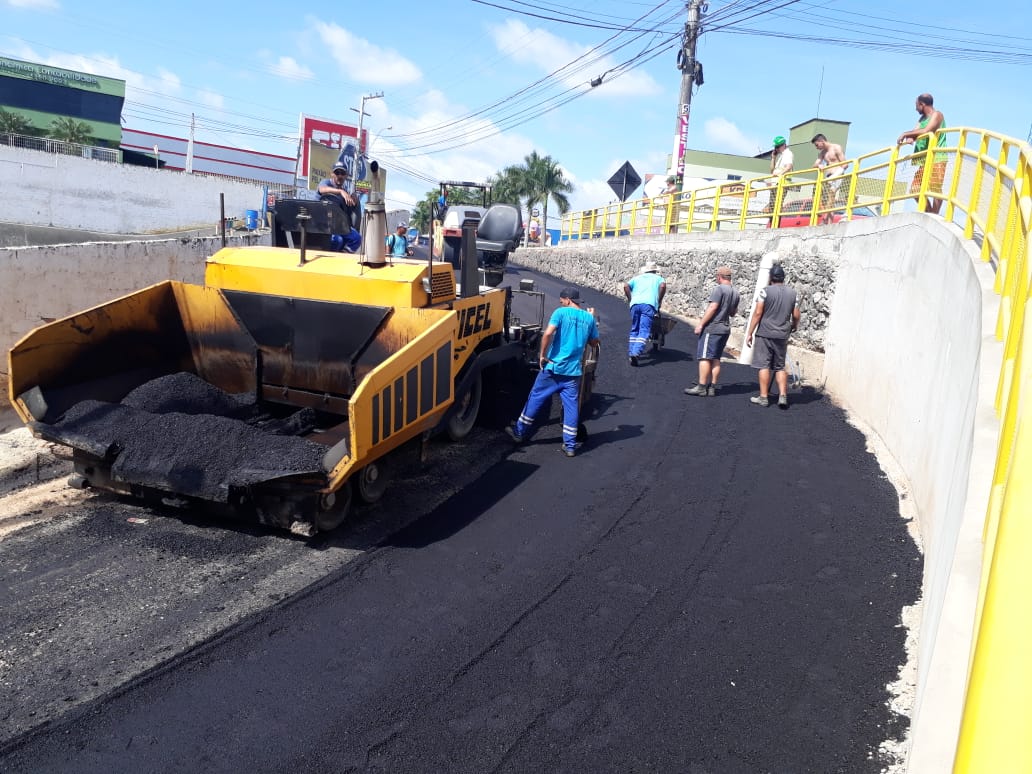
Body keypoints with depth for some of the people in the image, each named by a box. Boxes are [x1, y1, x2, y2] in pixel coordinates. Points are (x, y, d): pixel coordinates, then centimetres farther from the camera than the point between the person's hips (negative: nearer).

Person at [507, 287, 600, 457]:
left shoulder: (561, 312, -7)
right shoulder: (589, 318, 6)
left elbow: (548, 333, -20)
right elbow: (594, 342, 17)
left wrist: (542, 355, -9)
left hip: (553, 367, -3)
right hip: (574, 370, 3)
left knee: (536, 399, 11)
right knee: (571, 406, 6)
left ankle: (520, 432, 23)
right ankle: (570, 445, 7)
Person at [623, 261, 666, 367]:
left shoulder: (637, 278, 30)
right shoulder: (658, 278, 24)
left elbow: (626, 285, 13)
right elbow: (663, 285, 1)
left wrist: (630, 299, 17)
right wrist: (659, 301, 8)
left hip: (635, 303, 3)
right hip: (649, 304, -3)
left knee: (634, 329, 16)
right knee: (644, 331, -10)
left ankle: (631, 353, 8)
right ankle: (636, 353, -28)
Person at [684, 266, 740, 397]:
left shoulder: (719, 289, -12)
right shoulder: (736, 293, 12)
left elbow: (712, 308, -18)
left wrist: (700, 324, -16)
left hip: (712, 328, -8)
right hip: (725, 329, 8)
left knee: (704, 357, -6)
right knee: (715, 359, 11)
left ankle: (701, 387, -8)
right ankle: (712, 387, 11)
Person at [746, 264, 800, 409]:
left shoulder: (766, 291, -7)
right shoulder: (793, 293, 6)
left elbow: (758, 313, -10)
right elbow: (796, 316, 9)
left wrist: (750, 333, -6)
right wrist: (794, 326, 31)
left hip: (765, 334, -4)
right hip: (782, 336, 4)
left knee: (764, 366, 1)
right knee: (780, 367, 13)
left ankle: (763, 397, 4)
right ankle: (783, 396, 6)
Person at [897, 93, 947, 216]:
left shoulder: (936, 115, -5)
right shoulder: (922, 118, 21)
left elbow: (926, 131, -21)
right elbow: (915, 132, 11)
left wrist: (906, 133, -14)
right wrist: (909, 137, -13)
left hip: (936, 158, -9)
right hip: (925, 160, 9)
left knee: (935, 188, -13)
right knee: (915, 189, 6)